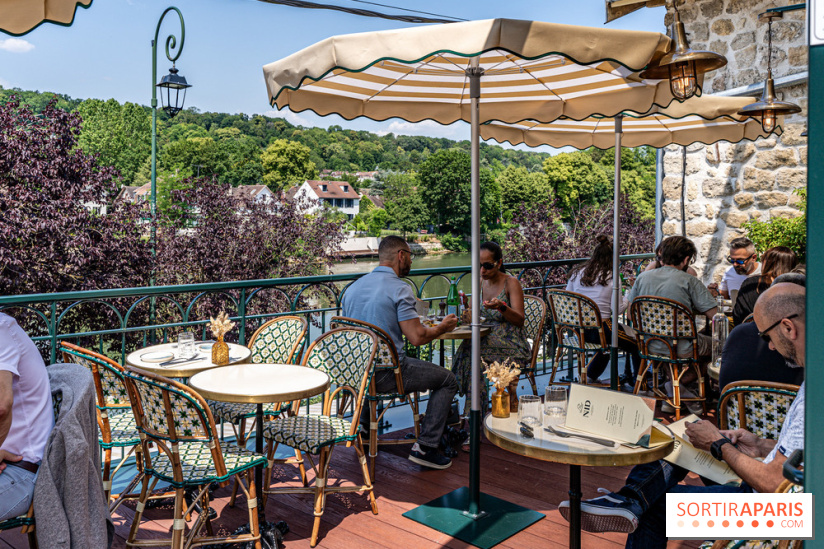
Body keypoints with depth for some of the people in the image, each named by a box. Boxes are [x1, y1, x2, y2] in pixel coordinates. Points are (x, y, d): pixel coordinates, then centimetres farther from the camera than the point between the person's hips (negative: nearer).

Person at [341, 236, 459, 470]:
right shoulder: (399, 288, -14)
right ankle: (425, 447, 4)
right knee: (447, 380, 9)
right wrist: (443, 327, 1)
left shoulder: (353, 286, 8)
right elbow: (417, 337, -19)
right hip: (386, 375, -7)